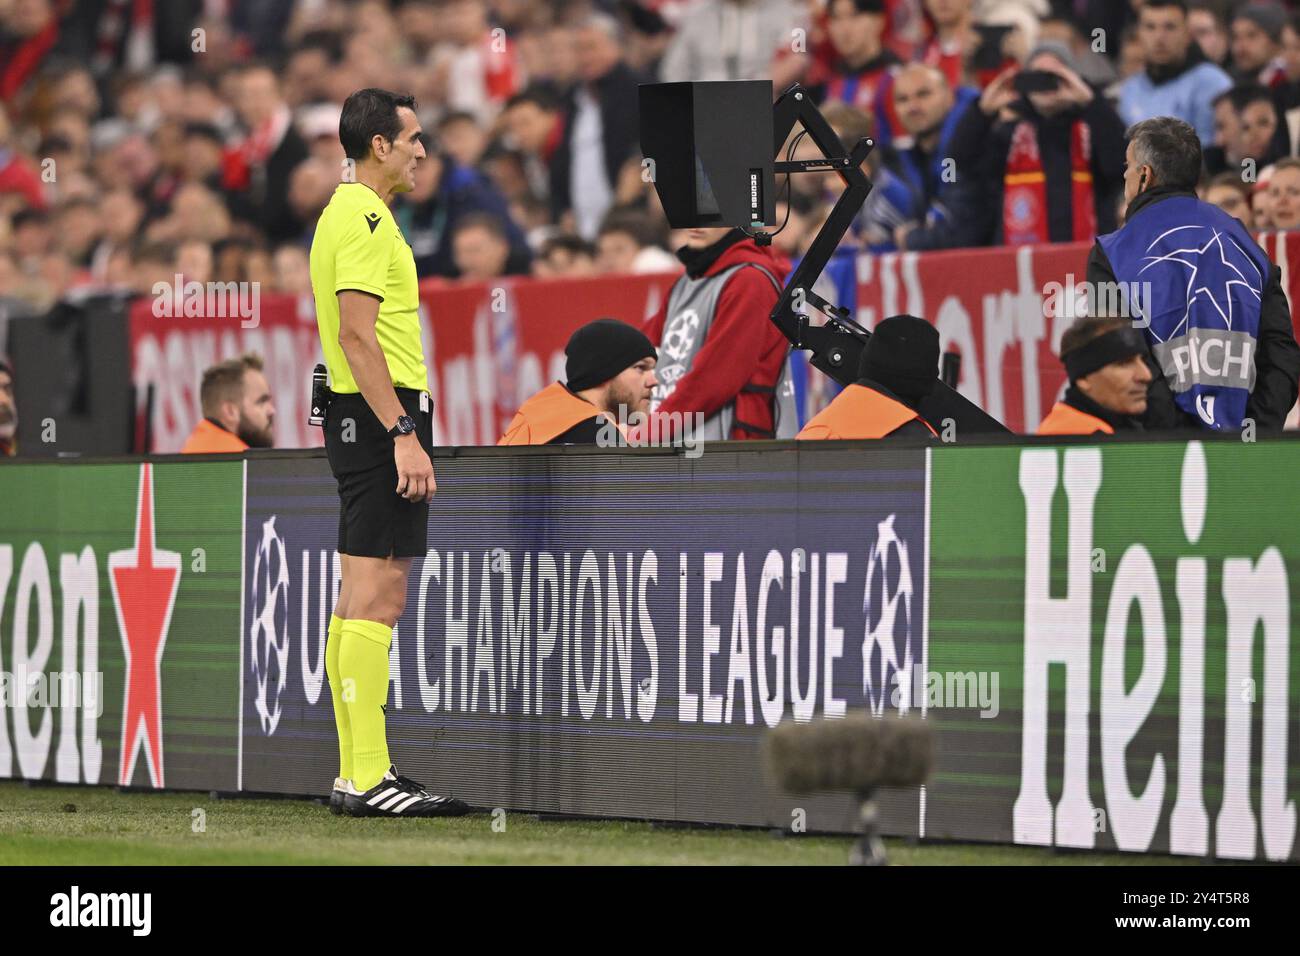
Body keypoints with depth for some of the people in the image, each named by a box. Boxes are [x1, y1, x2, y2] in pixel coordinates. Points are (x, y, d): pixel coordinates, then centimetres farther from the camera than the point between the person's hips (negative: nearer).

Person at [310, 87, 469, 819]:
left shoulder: (352, 212, 20)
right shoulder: (366, 218, -13)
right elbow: (357, 334, -21)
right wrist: (404, 435, -25)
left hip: (366, 419, 11)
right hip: (380, 413, -11)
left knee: (361, 598, 11)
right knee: (377, 596, -12)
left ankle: (358, 769, 13)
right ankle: (366, 778, -15)